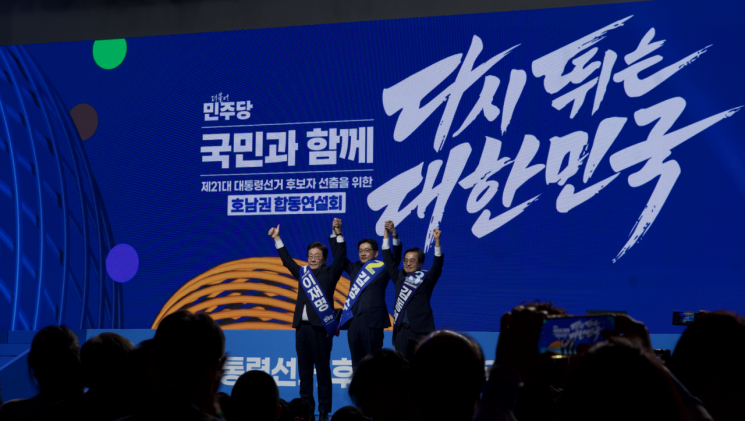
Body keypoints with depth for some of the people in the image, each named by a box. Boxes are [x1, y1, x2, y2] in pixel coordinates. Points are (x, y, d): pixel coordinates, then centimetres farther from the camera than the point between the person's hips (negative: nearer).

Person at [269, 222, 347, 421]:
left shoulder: (329, 274, 4)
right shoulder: (303, 273, 17)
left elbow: (340, 258, -8)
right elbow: (287, 260, 27)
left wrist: (338, 235, -15)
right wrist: (277, 239, 28)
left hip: (320, 328, -5)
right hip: (302, 327, 5)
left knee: (323, 371, -2)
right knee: (304, 372, 7)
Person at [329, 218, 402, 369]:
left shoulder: (383, 269, 4)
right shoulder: (355, 268, 17)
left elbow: (396, 258, -9)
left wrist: (394, 235, -23)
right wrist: (336, 233, 6)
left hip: (372, 322, -4)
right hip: (353, 321, 4)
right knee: (357, 363, 6)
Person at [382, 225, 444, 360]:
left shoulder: (426, 278, 3)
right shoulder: (399, 277, 14)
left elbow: (437, 265, -10)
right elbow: (388, 259, 15)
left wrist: (437, 241, -22)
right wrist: (386, 233, 13)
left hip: (421, 330, -4)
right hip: (401, 329, 4)